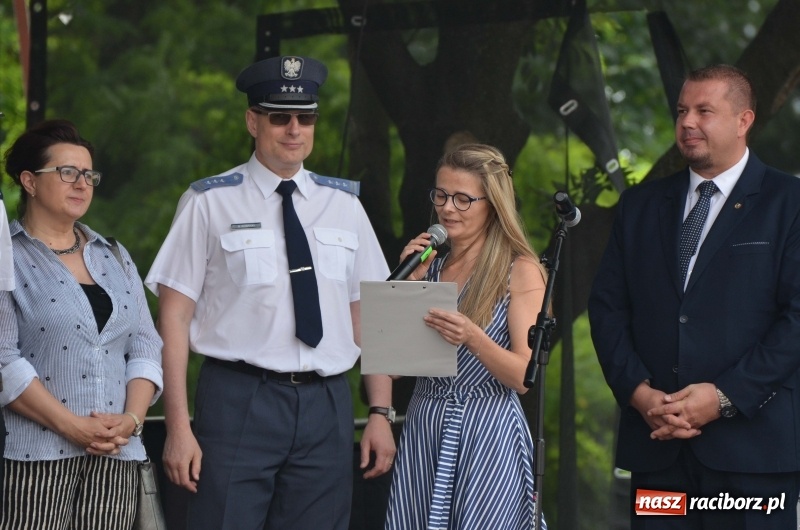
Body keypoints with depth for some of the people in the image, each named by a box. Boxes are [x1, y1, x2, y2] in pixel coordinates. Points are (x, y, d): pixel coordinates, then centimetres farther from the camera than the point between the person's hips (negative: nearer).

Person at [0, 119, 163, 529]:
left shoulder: (114, 259, 18)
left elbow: (145, 346, 13)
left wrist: (131, 419, -5)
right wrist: (73, 426, -15)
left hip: (115, 456, 5)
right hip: (36, 456, -4)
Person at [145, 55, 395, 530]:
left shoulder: (343, 204, 12)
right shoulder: (210, 203, 1)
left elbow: (368, 313, 11)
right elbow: (174, 318, -3)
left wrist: (381, 412, 4)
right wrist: (179, 427, -10)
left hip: (326, 405, 3)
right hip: (238, 400, -3)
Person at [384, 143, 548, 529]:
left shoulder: (520, 270, -4)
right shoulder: (431, 266, 9)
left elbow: (524, 376, -10)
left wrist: (473, 338, -27)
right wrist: (410, 280, -3)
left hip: (488, 432, -4)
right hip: (424, 427, 4)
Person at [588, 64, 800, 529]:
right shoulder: (641, 205, 15)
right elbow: (607, 307, 11)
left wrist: (725, 396, -14)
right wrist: (638, 391, -5)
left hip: (752, 441, -3)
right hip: (657, 446, 4)